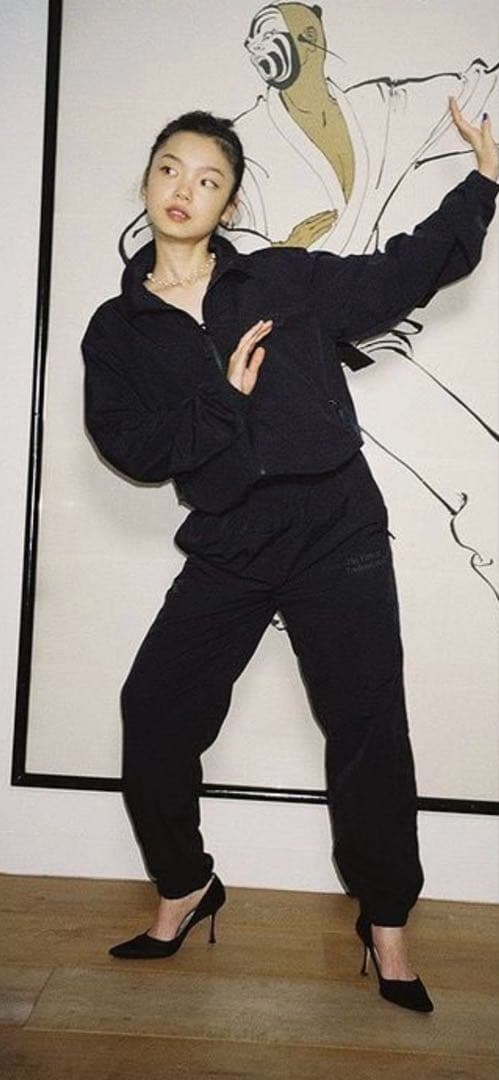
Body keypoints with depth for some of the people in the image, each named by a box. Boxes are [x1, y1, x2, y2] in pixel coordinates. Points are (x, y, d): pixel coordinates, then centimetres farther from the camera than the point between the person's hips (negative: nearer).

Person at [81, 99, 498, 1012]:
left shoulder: (286, 280, 7)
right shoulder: (117, 329, 8)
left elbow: (402, 274, 10)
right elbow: (130, 443, -4)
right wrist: (227, 396, -10)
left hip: (337, 537, -1)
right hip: (226, 553, 2)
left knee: (369, 732, 2)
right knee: (153, 717, 2)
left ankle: (385, 922, 24)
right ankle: (185, 888, 30)